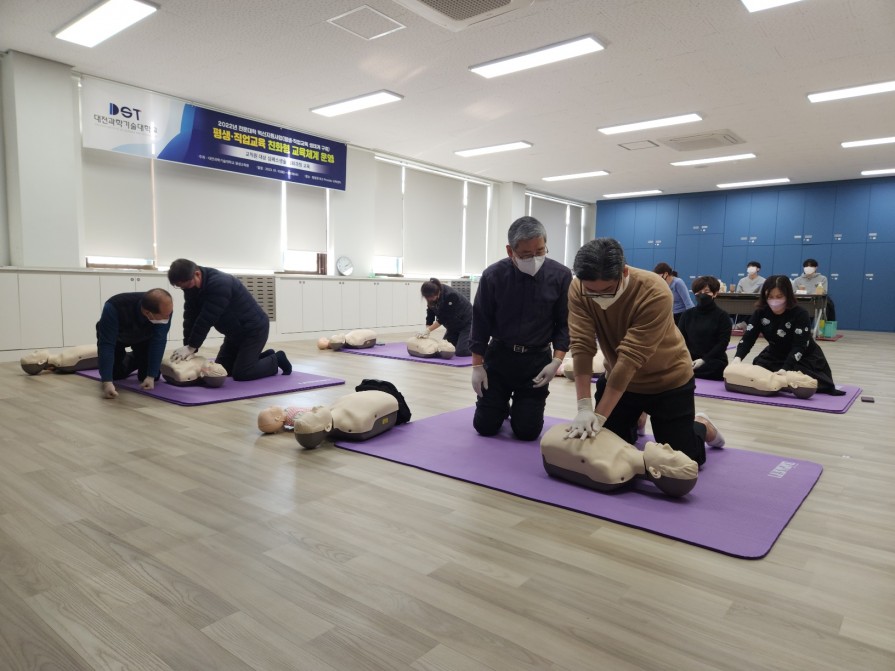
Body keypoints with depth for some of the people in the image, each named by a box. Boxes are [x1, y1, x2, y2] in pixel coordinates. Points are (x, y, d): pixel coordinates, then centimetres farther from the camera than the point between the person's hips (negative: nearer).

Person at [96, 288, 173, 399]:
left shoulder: (165, 307, -37)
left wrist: (151, 376, -34)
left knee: (150, 375, -10)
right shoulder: (114, 307, -44)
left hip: (143, 336, 1)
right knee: (114, 374, -8)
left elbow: (158, 342, -31)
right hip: (115, 336, -1)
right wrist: (107, 382, -51)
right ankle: (131, 359, 25)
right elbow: (106, 345, -43)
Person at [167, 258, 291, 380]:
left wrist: (191, 347, -27)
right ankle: (264, 356, 22)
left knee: (241, 374, -15)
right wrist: (187, 347, -16)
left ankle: (277, 359, 9)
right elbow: (190, 318, -6)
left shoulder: (219, 283, -30)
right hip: (235, 332, 9)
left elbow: (206, 319, -31)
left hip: (254, 328, -9)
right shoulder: (191, 287, -3)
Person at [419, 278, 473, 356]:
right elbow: (430, 315, -10)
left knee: (461, 352, -15)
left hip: (466, 322, -7)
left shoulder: (450, 295, -35)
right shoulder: (431, 296, -14)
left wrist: (428, 330, -27)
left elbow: (444, 318, -30)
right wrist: (426, 333, -19)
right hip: (453, 325, 7)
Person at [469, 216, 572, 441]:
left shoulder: (561, 276, -13)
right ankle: (502, 406, 38)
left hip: (537, 359, 0)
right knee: (485, 426, 3)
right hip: (499, 355, 0)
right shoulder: (493, 276, -13)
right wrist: (477, 366, -3)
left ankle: (521, 406, 35)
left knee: (527, 431, 0)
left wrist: (557, 361, -16)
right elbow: (481, 323, -4)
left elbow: (564, 324, -4)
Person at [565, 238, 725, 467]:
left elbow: (631, 357, -35)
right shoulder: (578, 290, -22)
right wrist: (584, 408, -34)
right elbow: (581, 346, -26)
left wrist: (600, 416, -36)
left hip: (667, 381, -3)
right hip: (617, 379, 4)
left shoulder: (655, 293, -33)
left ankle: (702, 426, 34)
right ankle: (636, 420, 37)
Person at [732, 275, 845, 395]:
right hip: (775, 356, 5)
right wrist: (738, 357, -38)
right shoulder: (760, 313, -13)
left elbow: (799, 347, -30)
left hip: (805, 358, -4)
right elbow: (748, 337, -18)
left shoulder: (800, 314, -25)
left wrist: (784, 369, -44)